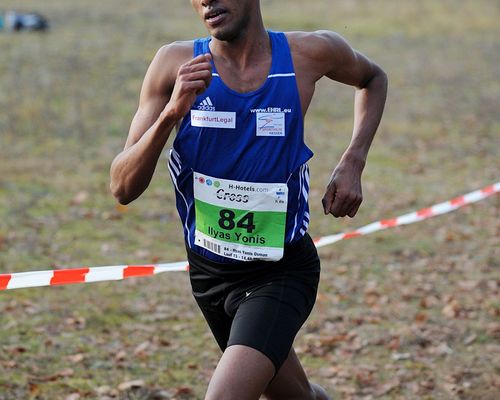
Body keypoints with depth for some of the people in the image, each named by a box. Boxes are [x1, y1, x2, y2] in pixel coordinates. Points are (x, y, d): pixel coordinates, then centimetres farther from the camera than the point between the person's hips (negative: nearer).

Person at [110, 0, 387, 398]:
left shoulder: (309, 53, -12)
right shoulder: (176, 63, -11)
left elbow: (372, 78, 14)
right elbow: (123, 189, -15)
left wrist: (352, 163, -1)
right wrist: (171, 113, -30)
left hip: (281, 272, -3)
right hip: (209, 272, 3)